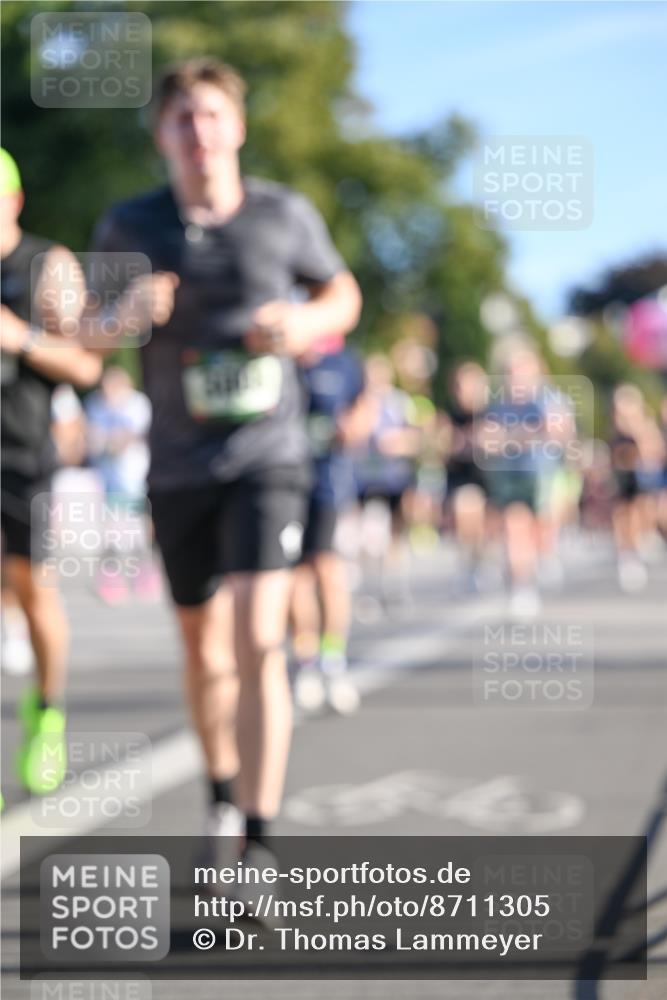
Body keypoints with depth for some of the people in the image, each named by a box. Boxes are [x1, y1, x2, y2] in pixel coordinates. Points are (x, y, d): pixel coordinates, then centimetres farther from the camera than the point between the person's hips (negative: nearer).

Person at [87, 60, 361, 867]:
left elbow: (342, 294, 15)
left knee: (257, 640, -17)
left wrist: (305, 324, -8)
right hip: (177, 467, 2)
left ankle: (259, 839, -13)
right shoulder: (129, 226, 0)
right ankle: (223, 794, 39)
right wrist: (125, 312, -13)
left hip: (266, 458, -2)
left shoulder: (285, 215, -2)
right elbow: (87, 331, 11)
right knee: (202, 646, 15)